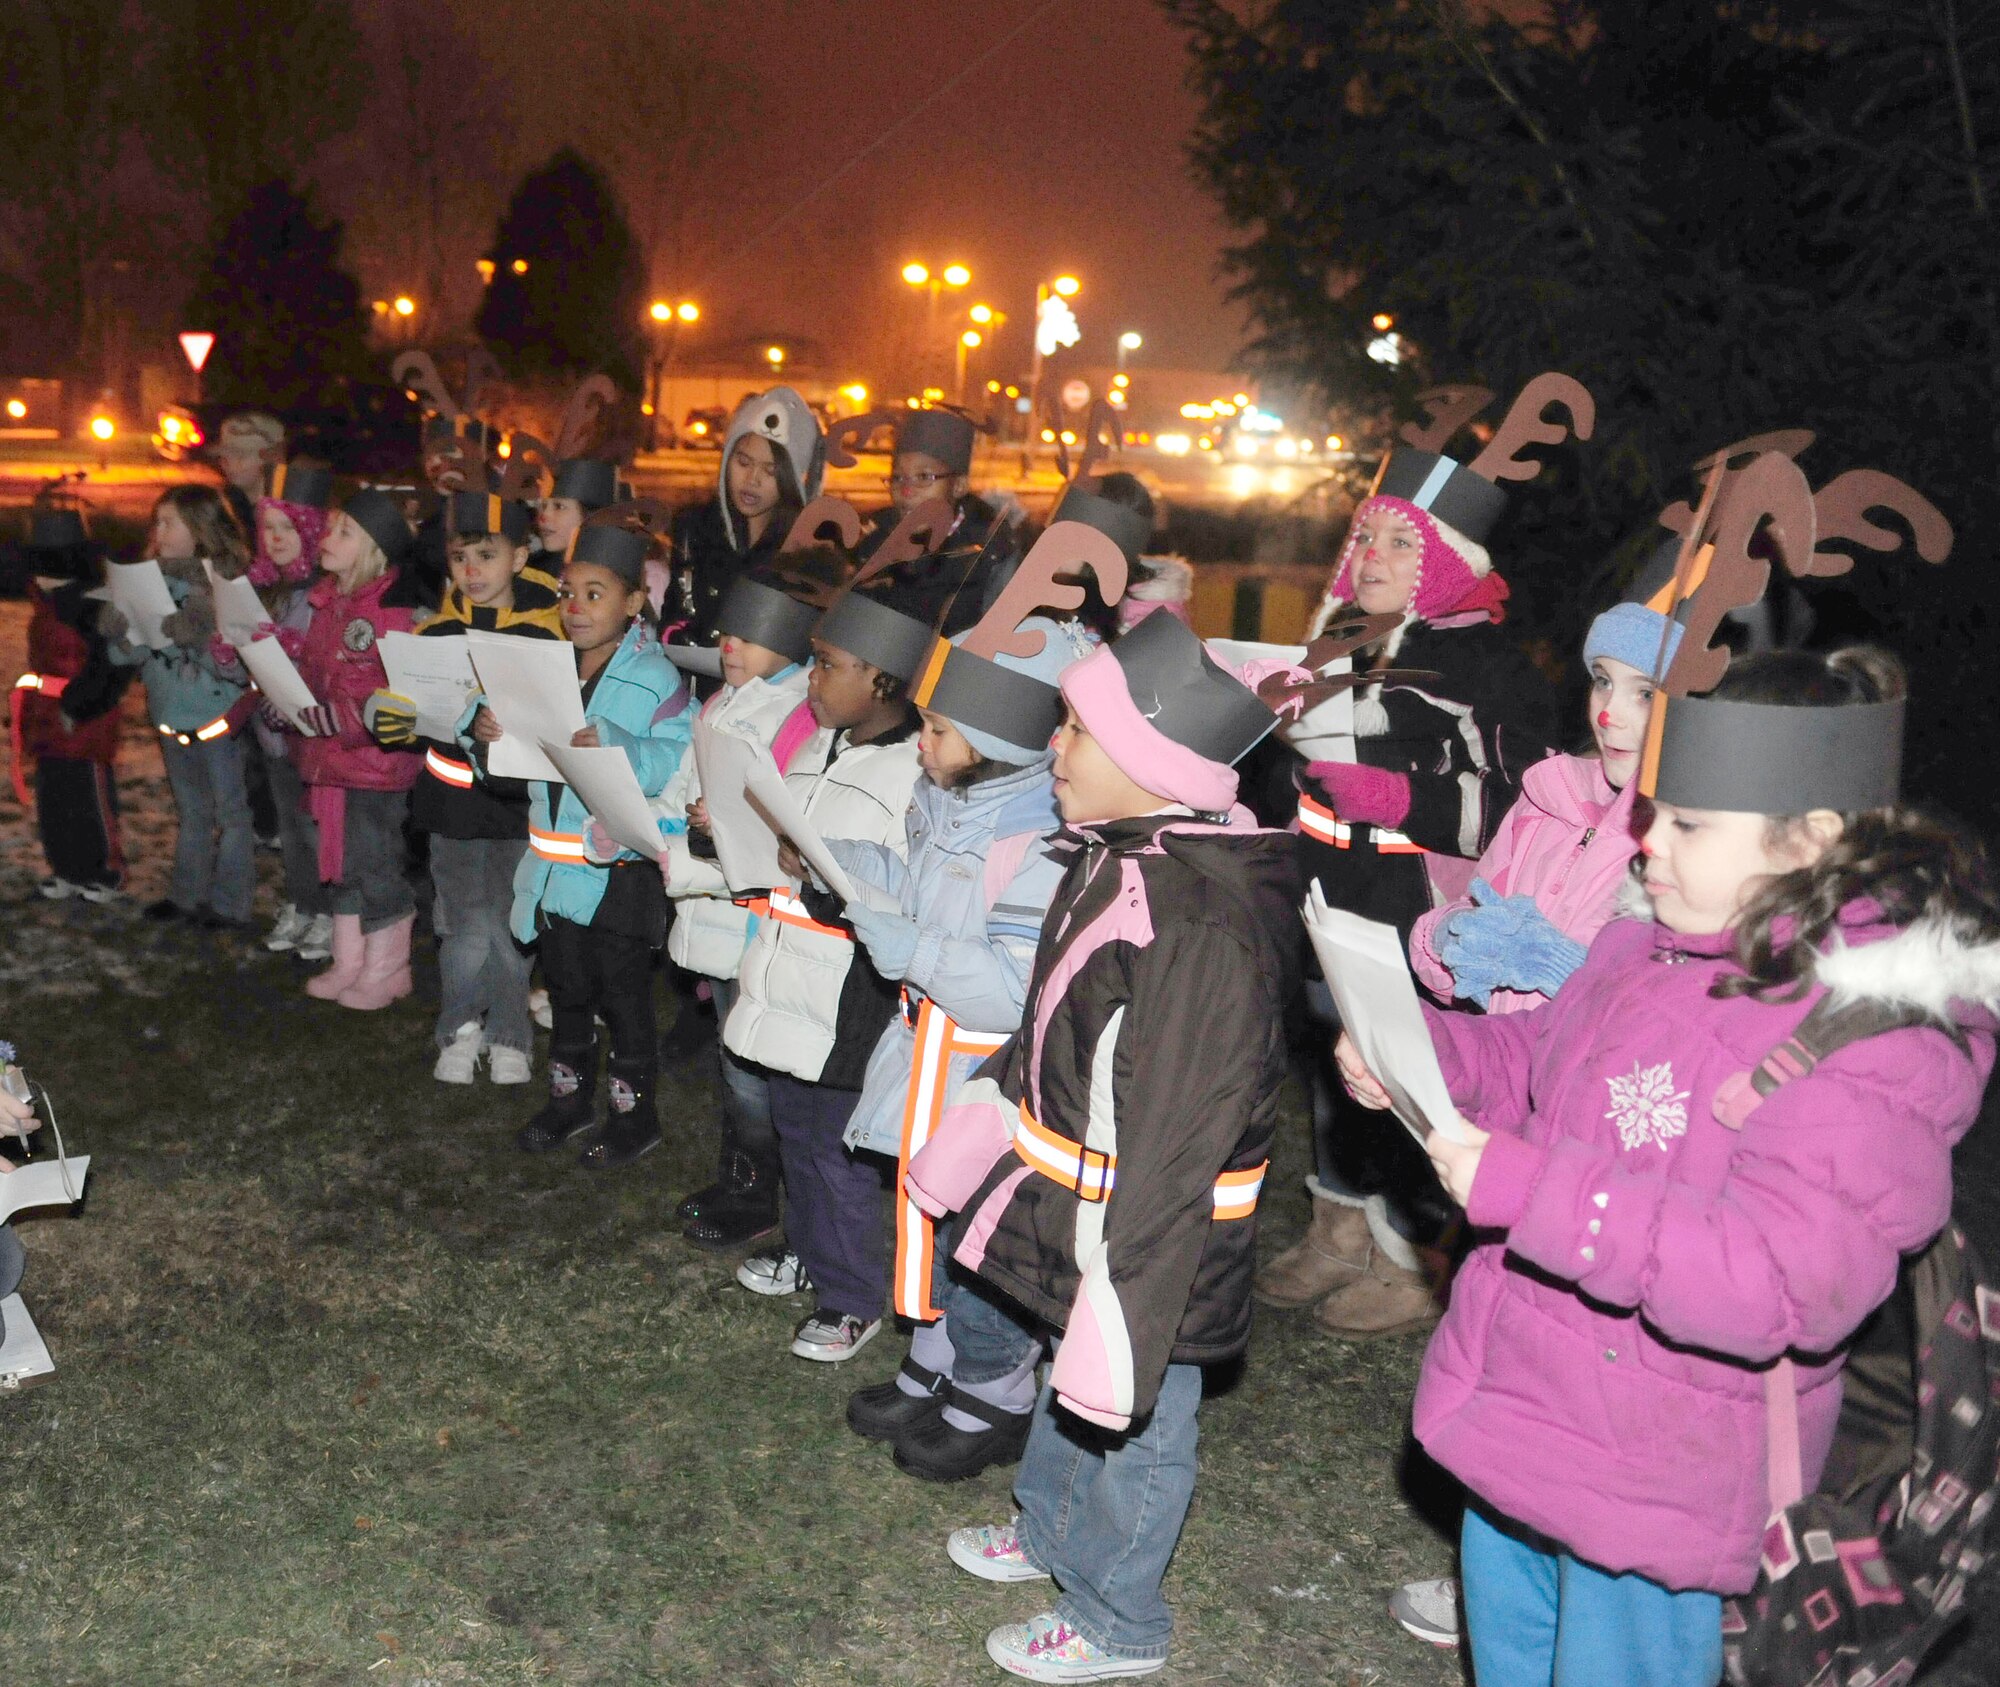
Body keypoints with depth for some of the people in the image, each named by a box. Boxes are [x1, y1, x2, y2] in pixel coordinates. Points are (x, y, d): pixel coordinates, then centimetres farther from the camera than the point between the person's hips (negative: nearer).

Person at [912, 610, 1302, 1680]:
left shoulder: (1204, 922, -32)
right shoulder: (1116, 856, 0)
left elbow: (1178, 1133, -30)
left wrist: (1126, 1289, -26)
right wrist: (986, 1118, 23)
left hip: (1150, 1228, -9)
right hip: (1072, 1184, 9)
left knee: (1131, 1420, 14)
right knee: (1073, 1383, 30)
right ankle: (1050, 1529, 56)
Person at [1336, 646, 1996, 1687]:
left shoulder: (1871, 1034, -24)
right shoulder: (1655, 945, 0)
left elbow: (1779, 1284, -31)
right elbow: (1534, 1063, 17)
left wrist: (1530, 1192, -34)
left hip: (1652, 1481, -8)